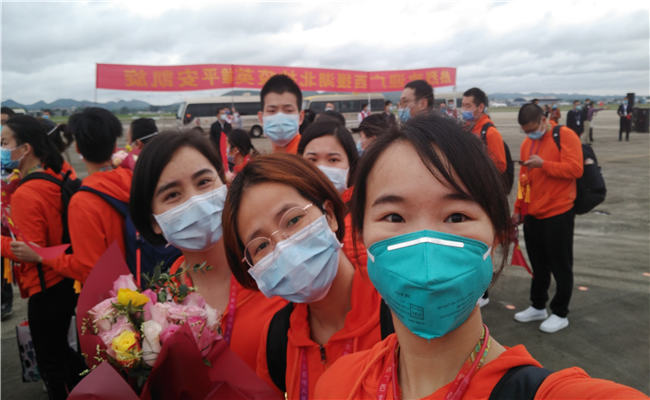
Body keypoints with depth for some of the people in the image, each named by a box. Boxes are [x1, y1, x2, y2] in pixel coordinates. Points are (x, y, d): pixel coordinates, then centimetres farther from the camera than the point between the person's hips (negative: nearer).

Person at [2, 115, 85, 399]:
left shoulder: (24, 195, -23)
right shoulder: (57, 178, 0)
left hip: (45, 290, -8)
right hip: (66, 282, 8)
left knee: (50, 364, 11)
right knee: (60, 350, 27)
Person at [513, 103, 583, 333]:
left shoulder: (565, 136, -8)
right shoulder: (527, 143, 12)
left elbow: (575, 169, -18)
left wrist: (543, 164, -23)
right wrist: (518, 209, 15)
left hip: (558, 214, -6)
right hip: (532, 215, 6)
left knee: (560, 266, 5)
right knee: (538, 264, 16)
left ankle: (560, 314, 17)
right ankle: (538, 307, 30)